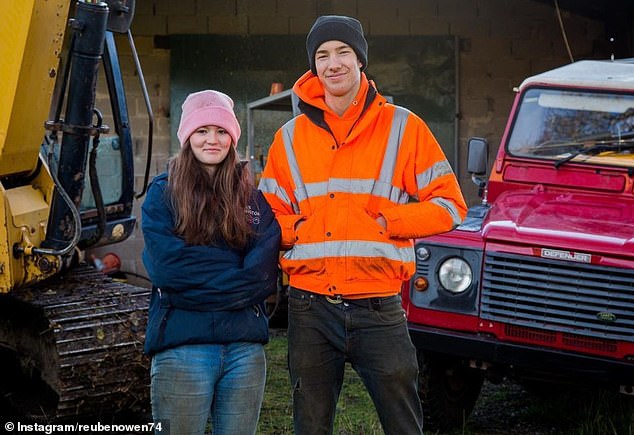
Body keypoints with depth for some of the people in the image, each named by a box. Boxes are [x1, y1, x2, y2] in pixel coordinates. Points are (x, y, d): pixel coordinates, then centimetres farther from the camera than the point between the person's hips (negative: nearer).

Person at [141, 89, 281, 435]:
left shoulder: (253, 198, 11)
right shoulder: (163, 193, 4)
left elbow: (264, 272, -2)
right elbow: (167, 266, -10)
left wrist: (203, 283, -13)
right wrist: (238, 277, -8)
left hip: (245, 345, 3)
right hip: (182, 344, -3)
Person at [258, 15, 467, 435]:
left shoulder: (403, 128, 2)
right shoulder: (291, 137, 9)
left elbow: (450, 204, 1)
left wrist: (388, 221, -11)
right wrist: (298, 229, -7)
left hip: (378, 307, -2)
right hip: (310, 309, 2)